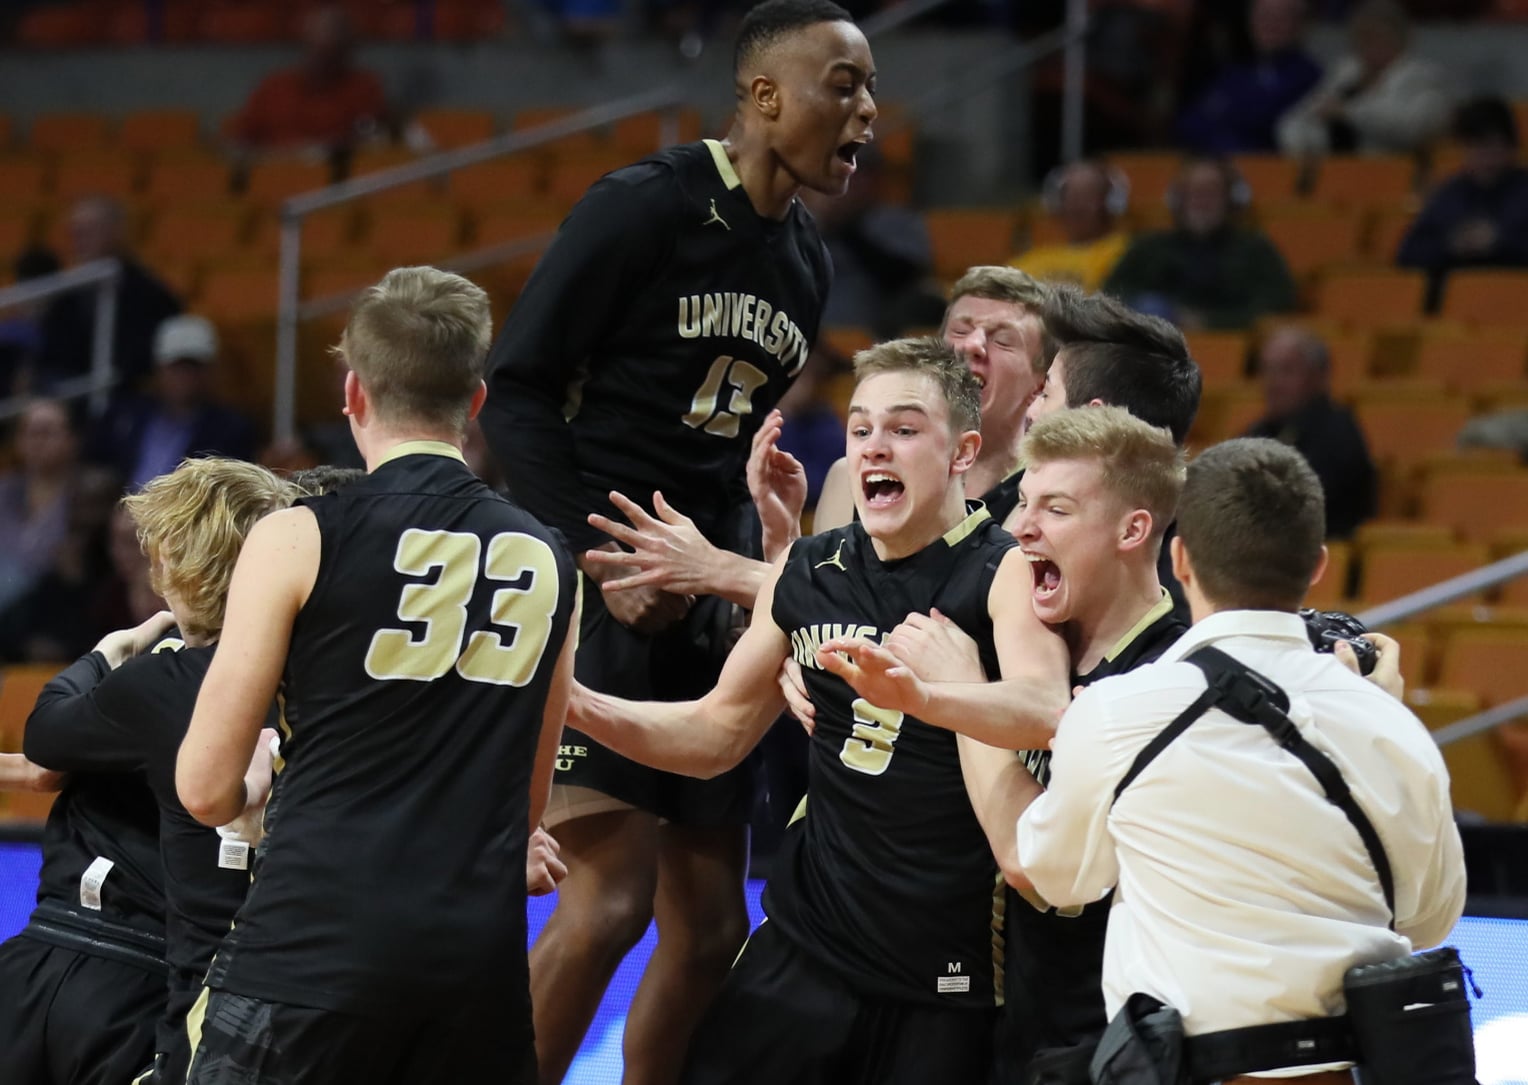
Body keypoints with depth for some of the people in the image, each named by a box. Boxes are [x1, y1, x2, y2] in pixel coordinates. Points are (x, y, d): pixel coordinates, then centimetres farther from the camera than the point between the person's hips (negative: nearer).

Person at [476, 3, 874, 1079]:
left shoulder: (805, 262, 15)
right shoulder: (643, 206, -9)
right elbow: (517, 391, -10)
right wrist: (596, 555, -17)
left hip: (702, 600, 8)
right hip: (598, 583, -8)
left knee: (711, 926, 7)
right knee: (610, 898, -16)